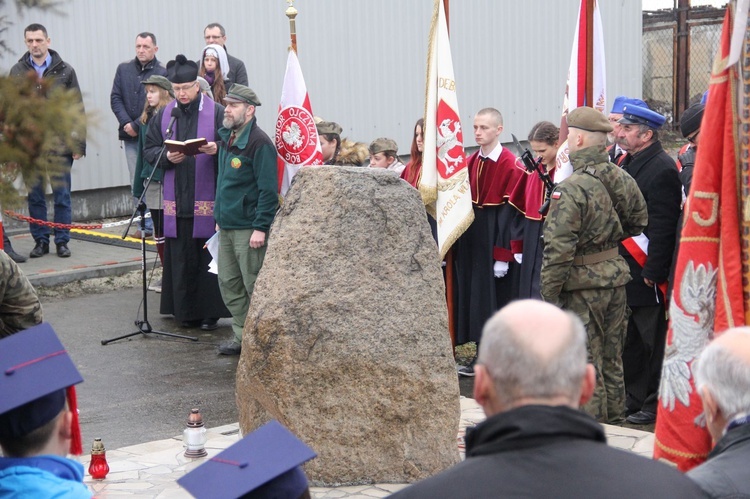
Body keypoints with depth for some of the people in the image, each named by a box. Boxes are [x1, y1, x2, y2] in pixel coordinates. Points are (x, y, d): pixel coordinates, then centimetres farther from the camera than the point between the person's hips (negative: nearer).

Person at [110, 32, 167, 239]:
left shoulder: (163, 73, -4)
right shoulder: (123, 69, 12)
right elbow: (115, 98, 9)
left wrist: (136, 125, -12)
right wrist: (126, 123, -6)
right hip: (130, 136, 5)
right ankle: (146, 223, 11)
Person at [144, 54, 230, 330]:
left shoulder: (217, 113, -1)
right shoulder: (163, 115, 11)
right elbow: (149, 151, 9)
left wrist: (217, 150, -23)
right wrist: (167, 157, -11)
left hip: (208, 201, -3)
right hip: (176, 201, 3)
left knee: (209, 257, -1)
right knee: (180, 258, 5)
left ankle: (210, 311, 8)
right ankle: (185, 311, 14)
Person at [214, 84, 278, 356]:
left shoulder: (259, 143, -15)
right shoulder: (226, 137, 12)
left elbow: (268, 189, -18)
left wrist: (260, 228, -20)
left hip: (248, 229, -9)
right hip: (226, 226, 9)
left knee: (255, 286, -2)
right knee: (229, 284, 13)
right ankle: (242, 336, 22)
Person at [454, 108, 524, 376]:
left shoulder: (510, 165, -12)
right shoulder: (471, 162, 9)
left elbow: (510, 212, -15)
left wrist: (503, 255, -18)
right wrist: (460, 244, 6)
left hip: (495, 238, -7)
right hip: (471, 240, 7)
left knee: (495, 299, -1)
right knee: (473, 296, 10)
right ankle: (481, 357, 20)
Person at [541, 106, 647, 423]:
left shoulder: (570, 189, -20)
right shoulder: (622, 179, 1)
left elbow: (558, 250, -21)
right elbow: (638, 222, 17)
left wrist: (548, 295, -13)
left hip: (582, 285, -7)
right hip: (616, 277, 7)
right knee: (612, 361, 18)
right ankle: (613, 425, 30)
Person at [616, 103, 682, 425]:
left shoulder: (662, 169, -15)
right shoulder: (629, 163, 13)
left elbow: (663, 227, -19)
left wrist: (652, 272, -19)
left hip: (648, 275, -9)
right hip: (626, 271, 9)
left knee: (654, 341, 1)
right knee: (630, 341, 15)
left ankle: (655, 405, 10)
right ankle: (634, 398, 24)